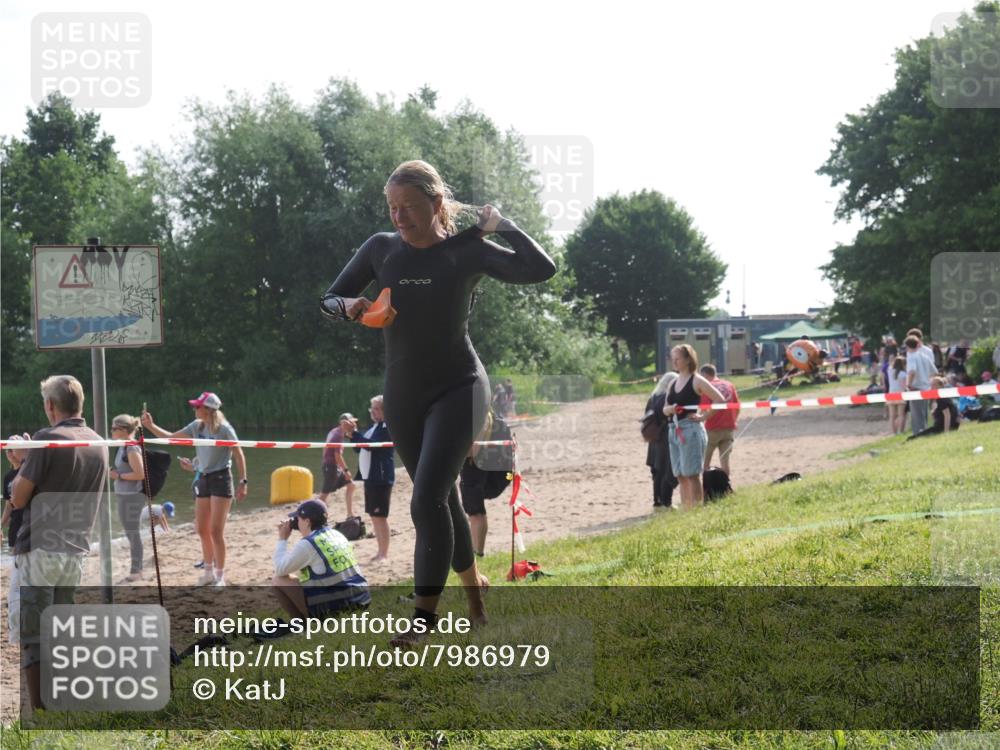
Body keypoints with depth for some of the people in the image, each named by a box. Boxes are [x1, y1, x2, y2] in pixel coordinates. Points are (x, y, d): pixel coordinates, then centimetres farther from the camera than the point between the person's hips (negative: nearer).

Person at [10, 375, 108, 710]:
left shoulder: (47, 439, -11)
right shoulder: (99, 445, 10)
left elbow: (18, 498, -9)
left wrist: (23, 463, 9)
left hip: (40, 549, -7)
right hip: (77, 551, 7)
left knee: (33, 638, -4)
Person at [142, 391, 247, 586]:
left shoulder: (224, 429, -14)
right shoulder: (197, 426, 6)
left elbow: (239, 455, -12)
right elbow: (170, 437, 13)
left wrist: (243, 482, -15)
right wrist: (151, 426, 4)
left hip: (221, 479, -7)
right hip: (204, 479, 7)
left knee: (216, 531, -8)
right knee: (202, 530, 10)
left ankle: (220, 577, 1)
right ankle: (209, 571, 26)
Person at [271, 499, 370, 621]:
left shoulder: (307, 544, -11)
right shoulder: (337, 535, 13)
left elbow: (280, 570, 0)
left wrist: (282, 539, 9)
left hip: (333, 608, -8)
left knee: (278, 581, 4)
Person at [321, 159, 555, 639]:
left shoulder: (467, 250, -10)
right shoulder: (381, 248, 0)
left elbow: (541, 269, -20)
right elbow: (328, 301, 5)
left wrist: (500, 225, -16)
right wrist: (347, 305, -17)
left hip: (458, 389, -5)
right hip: (402, 396, 5)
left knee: (427, 500, -19)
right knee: (444, 500, 15)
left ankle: (423, 621, -15)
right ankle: (473, 587, 36)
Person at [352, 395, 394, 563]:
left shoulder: (387, 427, -12)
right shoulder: (373, 427, 16)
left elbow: (372, 445, -24)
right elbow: (360, 449, 21)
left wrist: (353, 433, -23)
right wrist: (351, 434, 5)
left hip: (381, 478, -9)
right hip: (369, 476, 10)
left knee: (380, 515, -8)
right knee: (374, 515, 12)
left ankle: (384, 554, -5)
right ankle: (380, 552, 18)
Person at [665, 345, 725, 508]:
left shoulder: (696, 381, -5)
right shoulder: (673, 384, 14)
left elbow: (719, 399, -10)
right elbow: (665, 409, 16)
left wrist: (703, 416, -12)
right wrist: (670, 409, -6)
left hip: (691, 429, -7)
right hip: (674, 431, 7)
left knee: (691, 475, -8)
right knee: (681, 476, 7)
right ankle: (685, 509, 11)